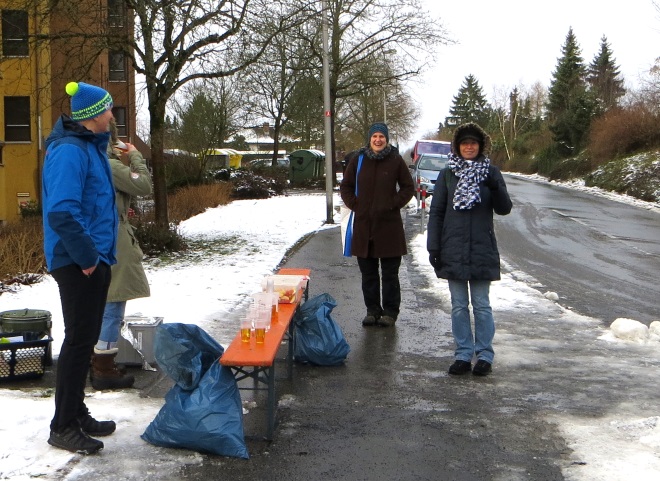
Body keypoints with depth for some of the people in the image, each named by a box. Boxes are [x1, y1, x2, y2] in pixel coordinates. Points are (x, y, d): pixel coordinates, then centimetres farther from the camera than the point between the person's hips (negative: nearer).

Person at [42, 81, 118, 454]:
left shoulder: (90, 146, 14)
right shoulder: (69, 151, -18)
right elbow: (61, 212, -26)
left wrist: (99, 253, 16)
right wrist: (87, 257, -20)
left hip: (93, 260, 10)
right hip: (78, 264, -10)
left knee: (85, 339, 16)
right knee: (79, 340, -4)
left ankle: (77, 413, 27)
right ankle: (63, 426, 5)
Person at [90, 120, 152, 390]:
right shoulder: (109, 165, -18)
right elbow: (144, 185, -17)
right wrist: (135, 155, -5)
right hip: (112, 245, -9)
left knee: (101, 307, 17)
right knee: (112, 309, -3)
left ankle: (98, 365, 27)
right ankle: (104, 371, 1)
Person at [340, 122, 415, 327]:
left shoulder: (396, 160, 0)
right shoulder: (358, 159, 5)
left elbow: (408, 187, 7)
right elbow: (345, 186, 14)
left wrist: (395, 204, -4)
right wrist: (354, 205, 2)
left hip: (389, 224, -2)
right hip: (363, 223, 2)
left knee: (390, 272, 3)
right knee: (368, 272, 9)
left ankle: (390, 311, 11)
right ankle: (372, 310, 19)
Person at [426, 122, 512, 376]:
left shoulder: (491, 173, 4)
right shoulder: (447, 174, 4)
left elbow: (504, 209, 0)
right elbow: (436, 212, 5)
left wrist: (495, 188, -20)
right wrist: (433, 247, -1)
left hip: (482, 250, -1)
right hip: (453, 250, 1)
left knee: (482, 305, 4)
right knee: (459, 305, 6)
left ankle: (484, 355, 11)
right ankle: (463, 355, 14)